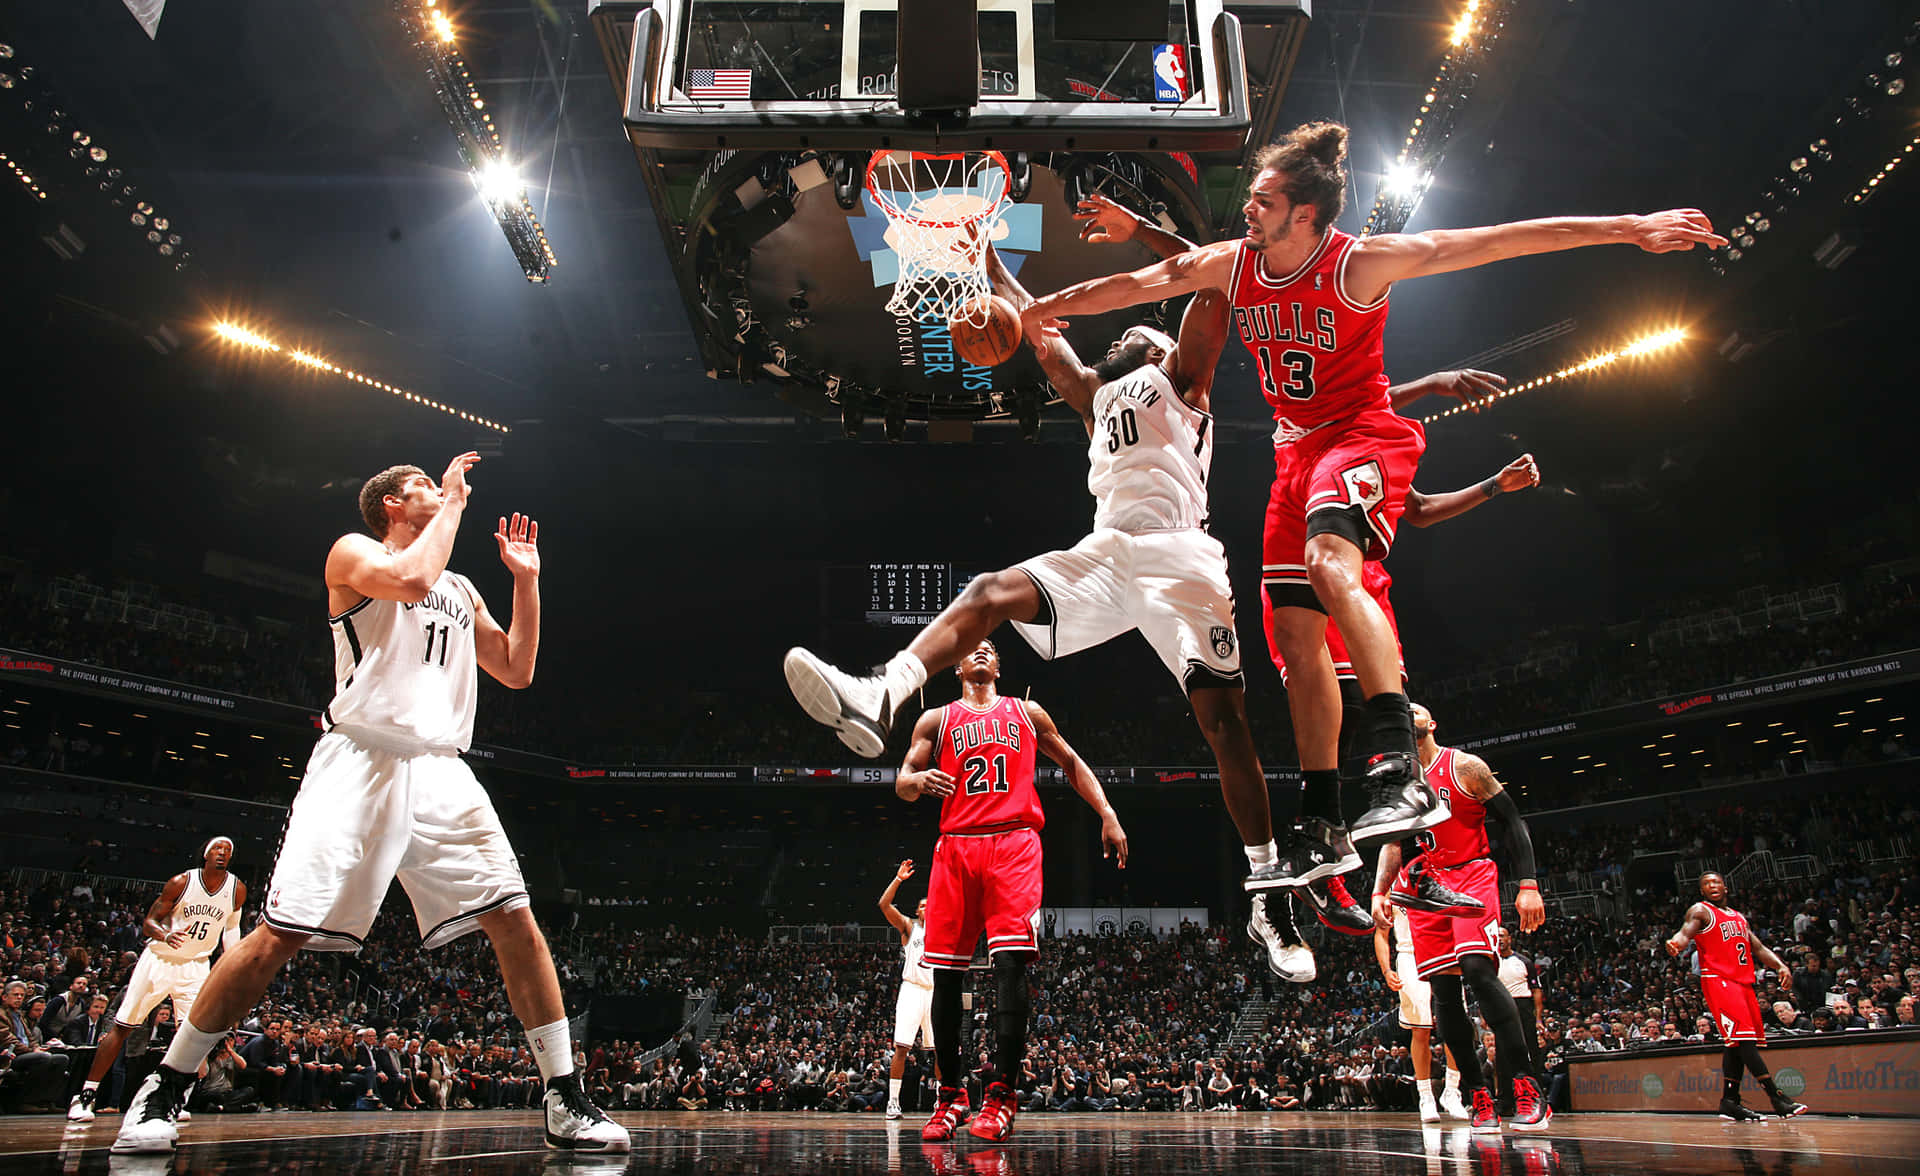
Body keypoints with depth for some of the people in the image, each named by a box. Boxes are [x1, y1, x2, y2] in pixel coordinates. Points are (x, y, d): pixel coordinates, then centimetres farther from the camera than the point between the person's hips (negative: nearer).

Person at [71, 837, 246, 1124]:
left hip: (196, 964, 2)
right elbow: (148, 922, -10)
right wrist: (165, 935, -33)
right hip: (160, 958, -2)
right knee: (122, 1026, -1)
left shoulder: (237, 890, -6)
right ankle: (86, 1095, 10)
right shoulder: (181, 882, -15)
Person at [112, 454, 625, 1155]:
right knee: (279, 934, -8)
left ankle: (566, 1103, -3)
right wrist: (453, 501, -3)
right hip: (360, 761, -4)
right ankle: (165, 1087, 16)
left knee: (516, 920, -8)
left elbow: (516, 671, 22)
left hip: (441, 772, 5)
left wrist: (526, 579, 18)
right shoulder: (354, 552, 7)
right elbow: (410, 578, -15)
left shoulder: (462, 590, 25)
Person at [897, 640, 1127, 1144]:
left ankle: (1001, 1095, -11)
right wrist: (919, 780, -15)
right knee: (947, 973, 0)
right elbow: (902, 784, 10)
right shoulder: (936, 720, 16)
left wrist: (1108, 814, 10)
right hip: (955, 847, 1)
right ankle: (949, 1096, 13)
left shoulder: (1028, 713, 19)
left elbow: (1072, 763, 23)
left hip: (1014, 844, -1)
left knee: (1010, 962, -15)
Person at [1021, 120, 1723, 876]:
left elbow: (1495, 242, -19)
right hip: (1297, 449, 6)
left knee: (1330, 564, -37)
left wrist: (1630, 227, -22)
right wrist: (1050, 306, 24)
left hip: (1362, 436, -6)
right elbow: (1135, 286, 12)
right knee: (1297, 636, 2)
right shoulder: (1227, 264, 0)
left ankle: (1399, 770, -41)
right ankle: (1324, 824, 10)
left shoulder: (1361, 263, -15)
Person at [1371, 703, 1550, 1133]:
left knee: (1477, 968, -24)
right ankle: (1480, 1099, 6)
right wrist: (1380, 892, 2)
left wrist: (1528, 885, -12)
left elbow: (1512, 821, -3)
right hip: (1424, 887, 5)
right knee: (1443, 989, -1)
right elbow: (1392, 843, 16)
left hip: (1471, 876, -5)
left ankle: (1527, 1090, -19)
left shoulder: (1464, 766, -1)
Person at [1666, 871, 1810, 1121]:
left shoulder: (1739, 918, 24)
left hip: (1743, 982, 8)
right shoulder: (1700, 911, 1)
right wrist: (1675, 943, -40)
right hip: (1718, 980, -8)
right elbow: (1686, 932, -16)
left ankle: (1730, 1101, 9)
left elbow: (1758, 948, 22)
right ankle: (1777, 1098, -18)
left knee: (1738, 1044, 5)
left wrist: (1781, 966, 3)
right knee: (1742, 1038, -16)